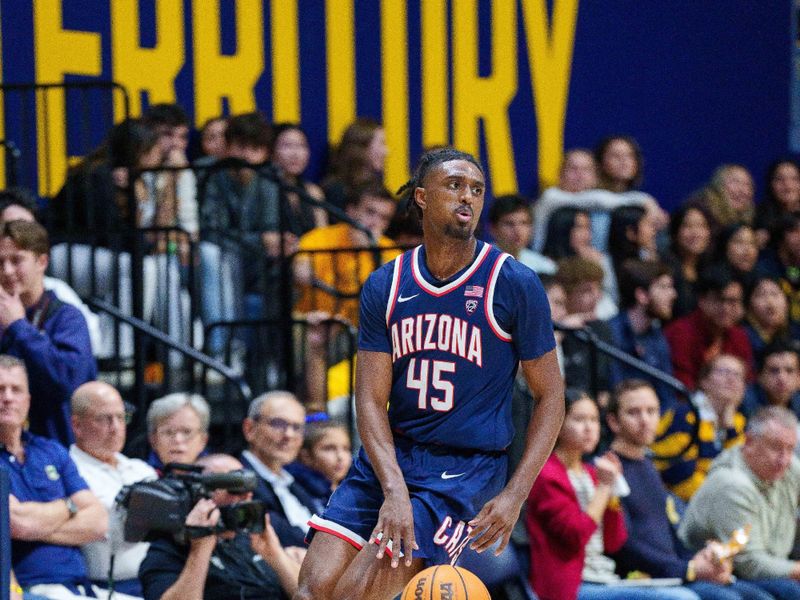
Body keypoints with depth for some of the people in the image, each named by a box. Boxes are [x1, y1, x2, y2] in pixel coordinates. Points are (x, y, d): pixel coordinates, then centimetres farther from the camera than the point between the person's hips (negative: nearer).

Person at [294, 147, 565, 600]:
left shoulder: (514, 284, -6)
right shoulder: (385, 286, 3)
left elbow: (550, 397, -1)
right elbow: (371, 399, -2)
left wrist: (515, 495, -12)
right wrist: (394, 490, -19)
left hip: (466, 470, -4)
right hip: (388, 457, 4)